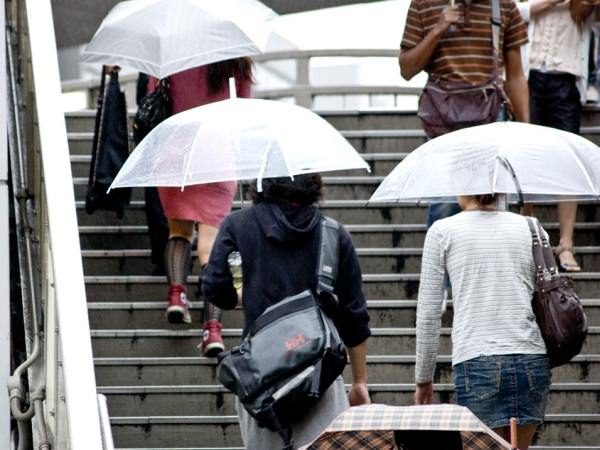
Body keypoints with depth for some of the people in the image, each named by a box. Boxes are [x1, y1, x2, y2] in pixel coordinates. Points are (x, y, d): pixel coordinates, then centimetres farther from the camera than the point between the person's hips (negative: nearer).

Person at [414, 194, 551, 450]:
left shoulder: (442, 231, 4)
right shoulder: (529, 227, 12)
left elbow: (428, 313, 4)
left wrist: (423, 378, 11)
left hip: (477, 362, -3)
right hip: (531, 360, 3)